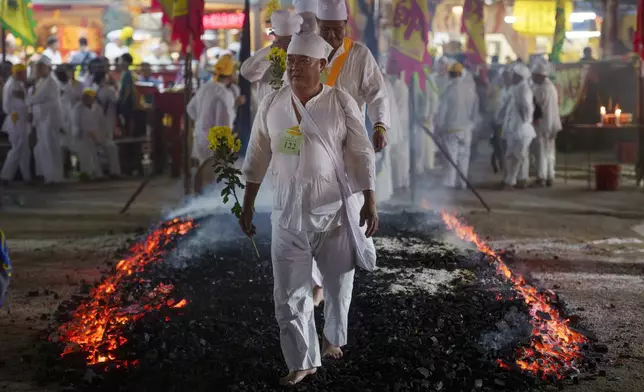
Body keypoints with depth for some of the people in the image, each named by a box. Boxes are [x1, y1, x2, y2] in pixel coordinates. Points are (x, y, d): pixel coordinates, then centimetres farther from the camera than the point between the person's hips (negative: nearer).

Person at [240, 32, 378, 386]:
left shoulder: (341, 104, -8)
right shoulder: (271, 104, 0)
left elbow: (361, 155, -4)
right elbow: (257, 158, 7)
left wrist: (370, 202, -10)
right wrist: (247, 207, 8)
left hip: (336, 207, -2)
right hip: (289, 209, 2)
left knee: (338, 282, 14)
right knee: (290, 291, 1)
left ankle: (333, 337, 41)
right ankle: (302, 361, 14)